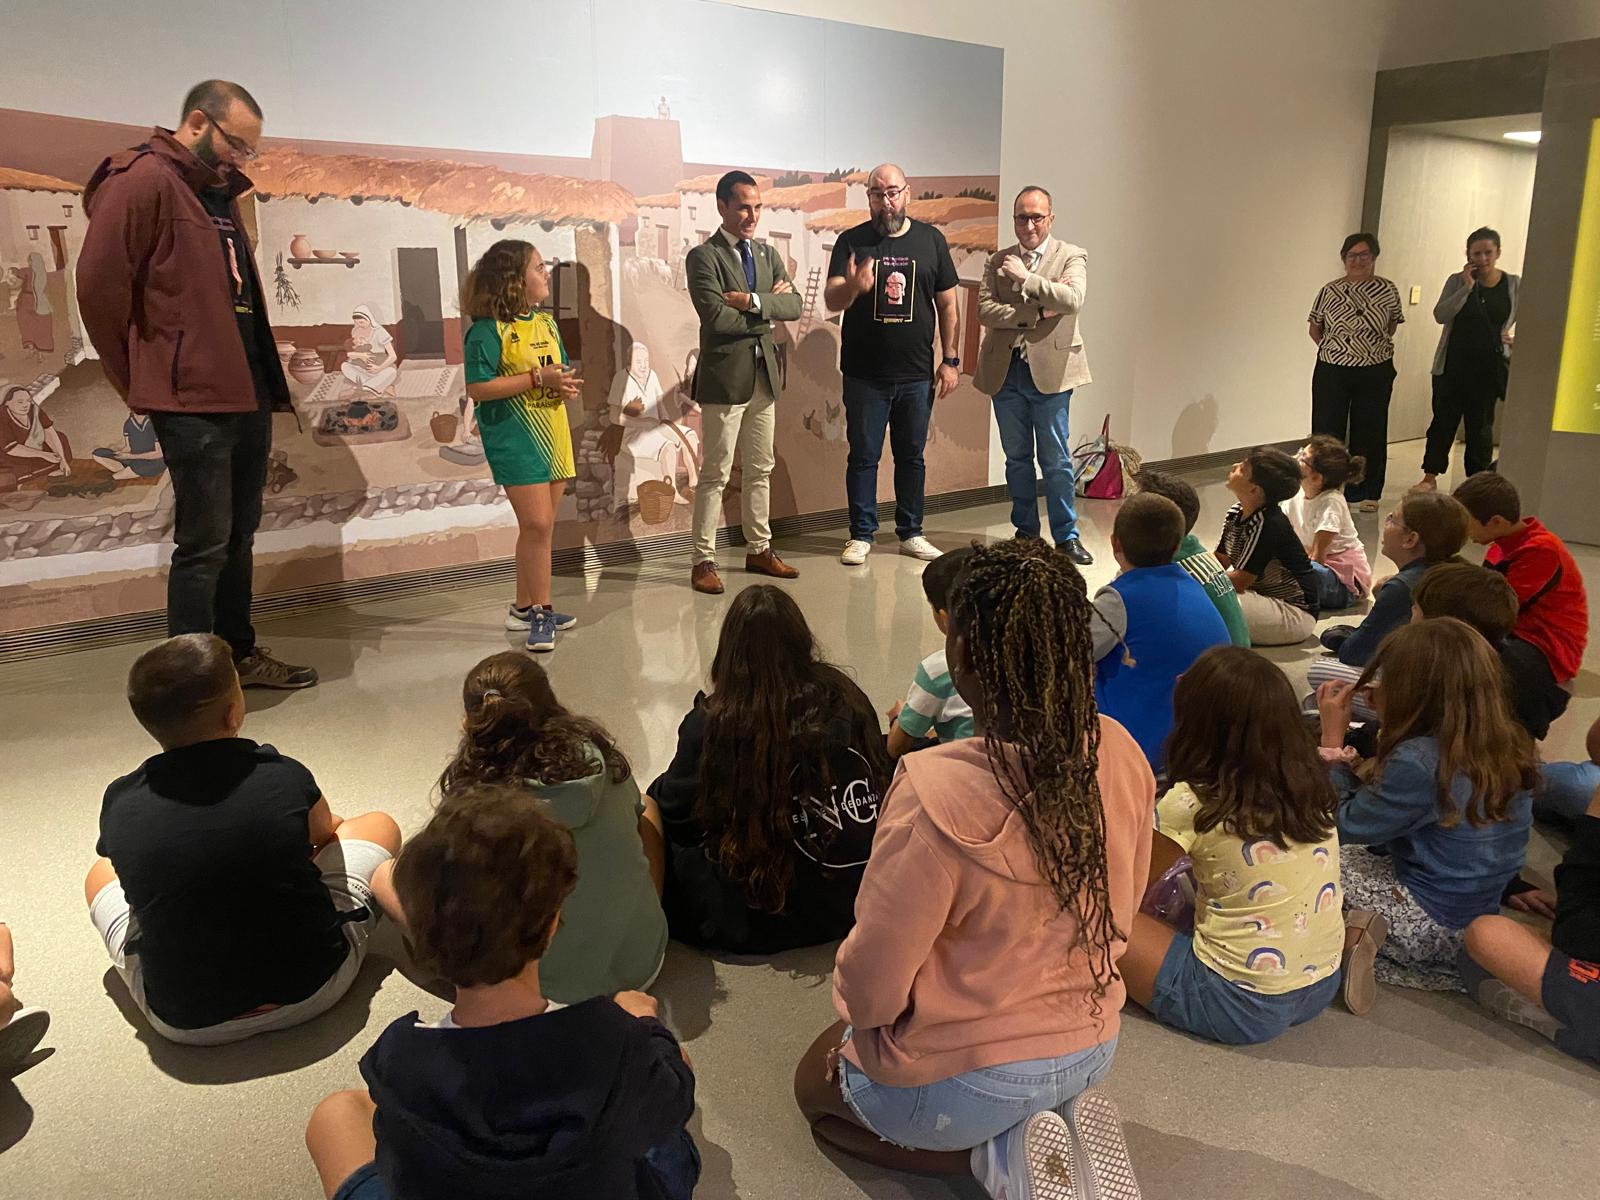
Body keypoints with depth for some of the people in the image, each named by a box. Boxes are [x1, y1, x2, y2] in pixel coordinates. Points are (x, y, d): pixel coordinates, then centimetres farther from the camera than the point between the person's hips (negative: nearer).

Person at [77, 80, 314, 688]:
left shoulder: (219, 192, 19)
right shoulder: (143, 179, -8)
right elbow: (99, 285, -14)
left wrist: (268, 380, 12)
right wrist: (143, 382, -7)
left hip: (248, 394, 9)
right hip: (192, 401, -9)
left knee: (238, 535, 15)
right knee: (204, 542, -5)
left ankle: (240, 654, 27)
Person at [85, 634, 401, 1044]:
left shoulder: (120, 803, -9)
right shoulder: (286, 779, -13)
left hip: (185, 1022, 2)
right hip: (312, 990, -1)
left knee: (100, 875, 25)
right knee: (378, 825, 16)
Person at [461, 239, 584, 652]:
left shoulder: (546, 322, 13)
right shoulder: (487, 330, -11)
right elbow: (477, 388, -17)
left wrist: (567, 386, -1)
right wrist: (538, 378, -19)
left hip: (552, 436, 8)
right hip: (514, 438, -8)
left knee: (540, 527, 11)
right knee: (536, 524, -11)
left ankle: (524, 607, 23)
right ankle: (540, 612, 2)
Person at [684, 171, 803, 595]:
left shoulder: (768, 254, 13)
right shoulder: (704, 256, -7)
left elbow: (793, 306, 1)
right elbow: (716, 317, -20)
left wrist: (752, 301, -15)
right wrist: (767, 311, -7)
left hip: (765, 375, 7)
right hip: (725, 377, -6)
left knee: (760, 471, 13)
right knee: (716, 473, -2)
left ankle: (759, 549, 24)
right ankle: (704, 560, 5)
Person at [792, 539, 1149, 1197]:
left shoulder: (936, 793, -34)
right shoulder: (1121, 754, -15)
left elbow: (873, 982, -23)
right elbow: (1120, 911, 1)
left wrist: (856, 1012, 1)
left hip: (962, 1076, -6)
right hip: (1091, 1048, 6)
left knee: (815, 1082, 25)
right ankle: (1060, 1125, 11)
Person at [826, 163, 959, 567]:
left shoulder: (931, 239, 6)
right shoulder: (852, 241, 0)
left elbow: (947, 305, 8)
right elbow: (831, 300, -11)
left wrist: (951, 360, 2)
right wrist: (853, 286, -34)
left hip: (917, 374, 2)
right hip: (864, 375, -2)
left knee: (912, 456, 10)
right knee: (863, 455, 4)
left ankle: (910, 533, 21)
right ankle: (861, 535, 13)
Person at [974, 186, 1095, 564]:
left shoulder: (1071, 256, 2)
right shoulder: (998, 261, 10)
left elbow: (1073, 299, -17)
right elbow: (985, 310, -4)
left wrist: (1026, 277, -14)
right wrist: (1037, 312, -13)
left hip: (1050, 372, -3)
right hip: (1005, 372, 3)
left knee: (1056, 460, 2)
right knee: (1017, 459, 12)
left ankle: (1066, 536, 13)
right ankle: (1025, 532, 23)